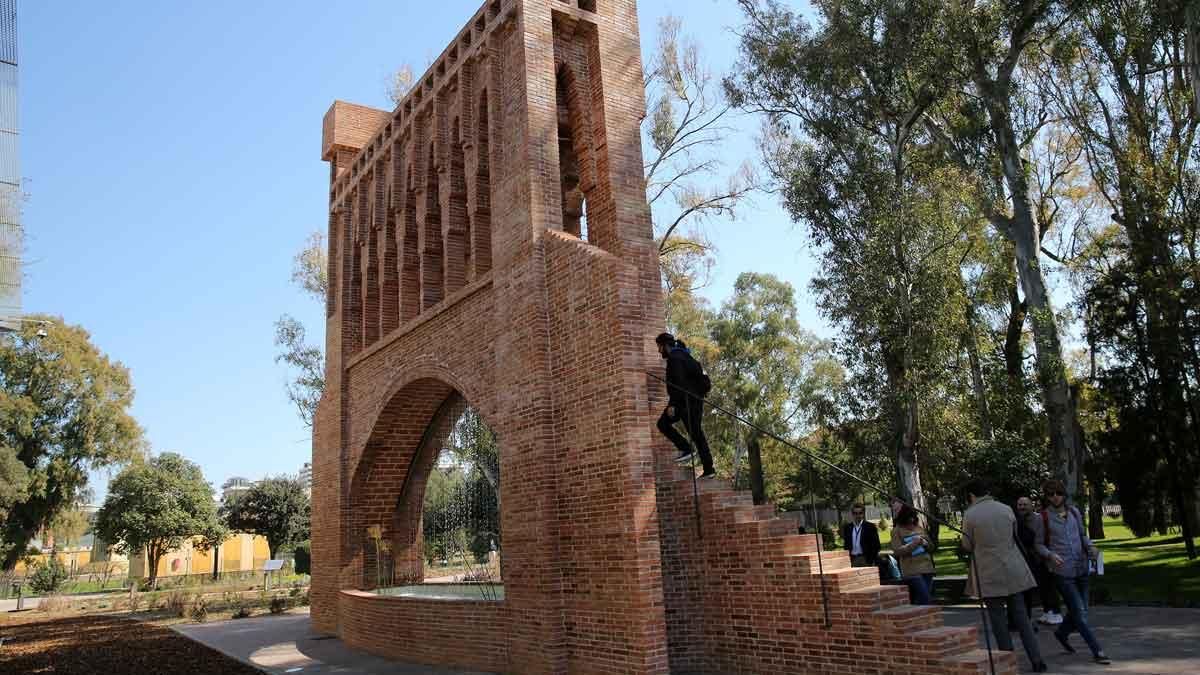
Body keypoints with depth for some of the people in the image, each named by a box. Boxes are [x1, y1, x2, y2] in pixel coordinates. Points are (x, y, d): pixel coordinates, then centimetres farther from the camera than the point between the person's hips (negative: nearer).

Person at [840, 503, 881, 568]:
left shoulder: (870, 526, 0)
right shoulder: (847, 527, 9)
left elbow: (876, 546, 0)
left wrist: (872, 561, -7)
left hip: (866, 560, -2)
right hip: (851, 560, 3)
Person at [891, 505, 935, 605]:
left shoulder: (919, 528, 14)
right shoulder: (897, 531, -2)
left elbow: (931, 547, 18)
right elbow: (897, 551, -9)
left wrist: (925, 543, -5)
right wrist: (913, 543, -17)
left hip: (927, 568, 6)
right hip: (912, 571, -5)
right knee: (925, 599, -15)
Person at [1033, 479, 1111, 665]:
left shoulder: (1074, 512, 6)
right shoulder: (1043, 518, -7)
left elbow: (1082, 535, 16)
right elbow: (1039, 544, -2)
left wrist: (1090, 546, -4)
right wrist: (1050, 555, -21)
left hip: (1081, 568, 5)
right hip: (1062, 571, -5)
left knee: (1080, 611, 14)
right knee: (1080, 612, -4)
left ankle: (1061, 633, 39)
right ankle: (1097, 652, 6)